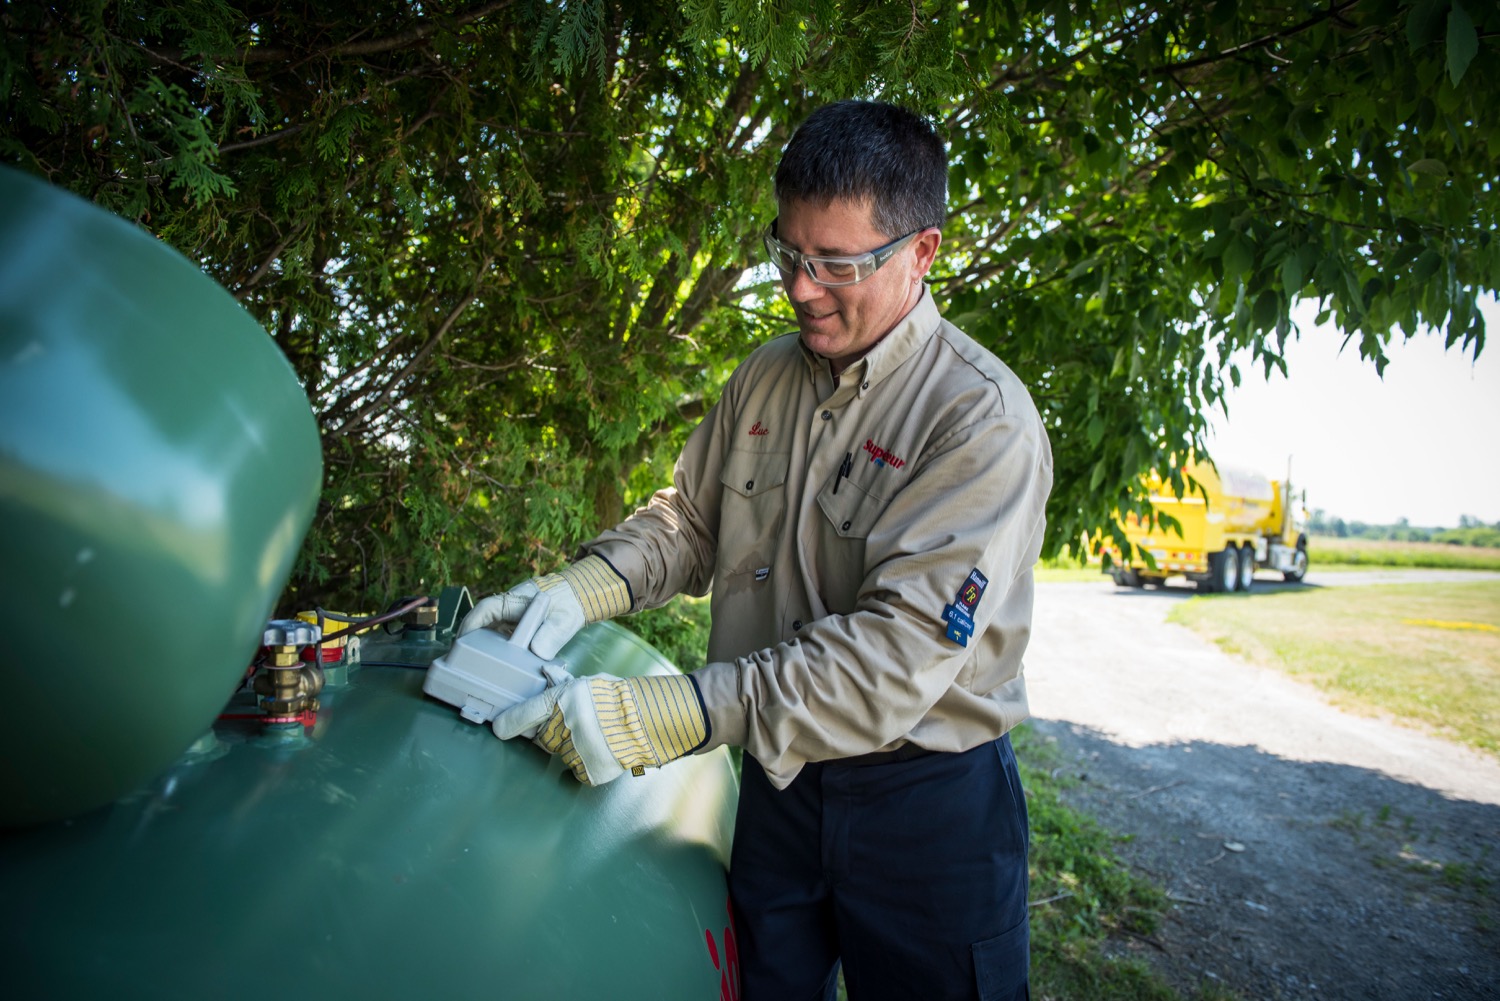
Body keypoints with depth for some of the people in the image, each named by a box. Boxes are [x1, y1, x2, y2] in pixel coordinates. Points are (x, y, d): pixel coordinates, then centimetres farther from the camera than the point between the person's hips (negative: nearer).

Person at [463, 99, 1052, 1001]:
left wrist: (668, 715, -35)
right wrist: (581, 589, -9)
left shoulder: (983, 419, -20)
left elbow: (897, 654, -28)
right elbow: (691, 519, 10)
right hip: (780, 778, 5)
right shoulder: (764, 377, 2)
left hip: (929, 805, -4)